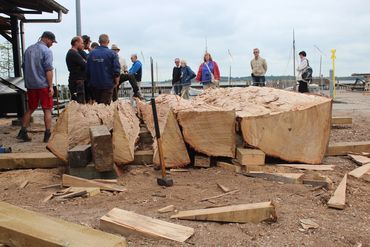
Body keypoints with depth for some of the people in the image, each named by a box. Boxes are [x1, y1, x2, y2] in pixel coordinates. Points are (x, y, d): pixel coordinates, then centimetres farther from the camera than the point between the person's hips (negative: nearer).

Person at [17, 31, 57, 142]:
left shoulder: (28, 50, 13)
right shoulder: (46, 51, -9)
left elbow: (24, 67, 18)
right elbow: (48, 70, -15)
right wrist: (51, 86, -13)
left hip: (30, 85, 6)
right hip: (43, 85, -6)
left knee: (30, 109, 16)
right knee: (47, 110, 1)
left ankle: (22, 132, 14)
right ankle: (47, 135, 2)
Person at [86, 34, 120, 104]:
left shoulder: (91, 53, 2)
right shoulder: (112, 54, -10)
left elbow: (87, 70, 8)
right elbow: (116, 70, -11)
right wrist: (116, 82, 4)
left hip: (94, 85, 4)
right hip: (107, 85, -4)